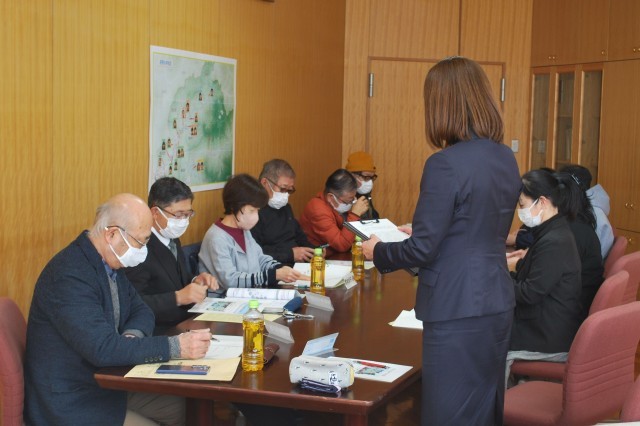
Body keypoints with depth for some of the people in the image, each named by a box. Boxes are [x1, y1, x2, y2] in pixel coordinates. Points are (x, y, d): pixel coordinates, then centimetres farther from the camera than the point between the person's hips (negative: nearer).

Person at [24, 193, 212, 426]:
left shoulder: (110, 263, 3)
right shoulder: (70, 275, -26)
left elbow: (141, 312, 11)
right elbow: (102, 349, -32)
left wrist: (131, 337, -13)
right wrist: (175, 347, -30)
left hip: (105, 383, 9)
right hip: (72, 401, -9)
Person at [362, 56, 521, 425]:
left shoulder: (445, 164, -18)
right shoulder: (507, 159, 6)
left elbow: (423, 251, -17)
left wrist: (377, 251, 2)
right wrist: (423, 230, 24)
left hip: (458, 311, -8)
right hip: (497, 304, 8)